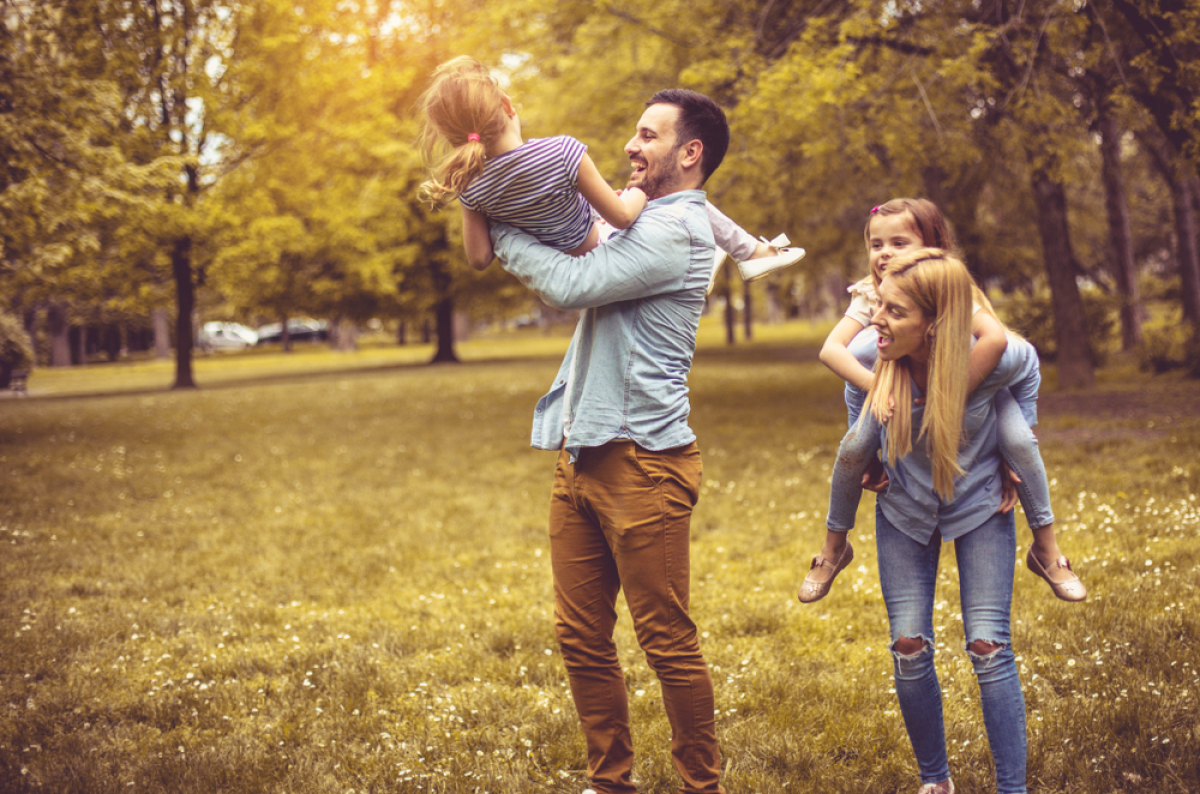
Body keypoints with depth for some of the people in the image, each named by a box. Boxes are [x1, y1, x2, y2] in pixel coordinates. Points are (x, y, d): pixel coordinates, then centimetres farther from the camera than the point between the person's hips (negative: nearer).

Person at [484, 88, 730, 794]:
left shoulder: (678, 230, -11)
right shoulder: (640, 217, 19)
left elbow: (571, 283, -17)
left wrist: (502, 229, -4)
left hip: (642, 461, -9)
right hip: (583, 456, 9)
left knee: (668, 642, -1)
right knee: (582, 637, 11)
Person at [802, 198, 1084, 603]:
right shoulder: (869, 295, -20)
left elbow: (996, 338, -48)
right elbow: (831, 349, -32)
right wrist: (877, 387, -45)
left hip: (973, 387, -2)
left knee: (1018, 440, -27)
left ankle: (1046, 548, -7)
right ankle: (834, 546, 7)